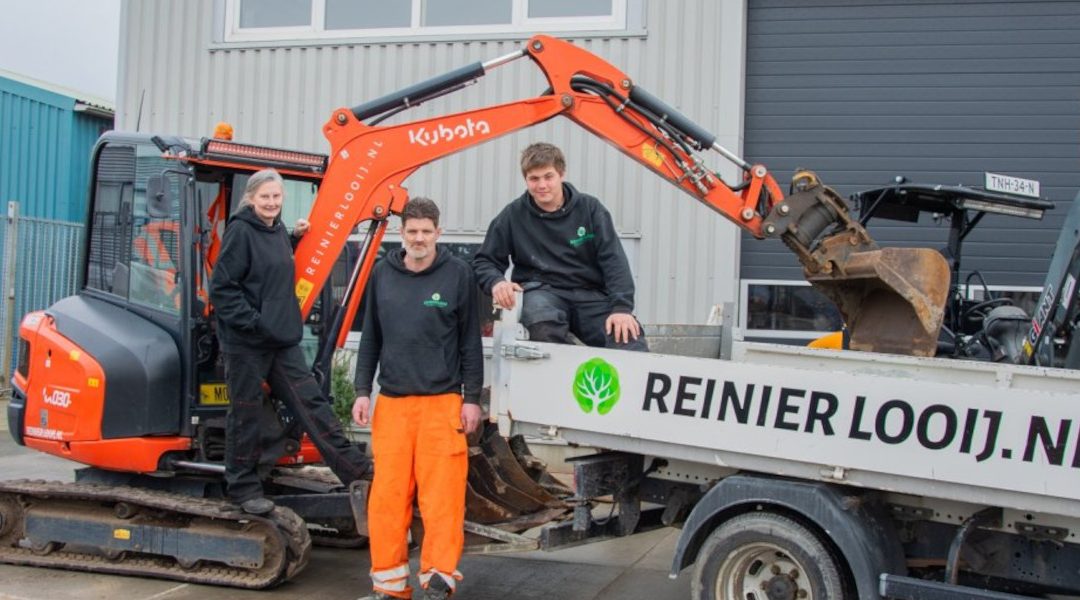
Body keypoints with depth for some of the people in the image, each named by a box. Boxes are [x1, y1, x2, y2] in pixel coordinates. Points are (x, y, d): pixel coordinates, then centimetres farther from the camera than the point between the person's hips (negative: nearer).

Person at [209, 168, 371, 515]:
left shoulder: (279, 231, 12)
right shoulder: (240, 232, -11)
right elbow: (222, 288, -16)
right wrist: (252, 322, -20)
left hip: (283, 341, 7)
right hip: (246, 343, -7)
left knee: (310, 402, 6)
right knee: (246, 413, 3)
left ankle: (353, 467, 7)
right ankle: (243, 487, 16)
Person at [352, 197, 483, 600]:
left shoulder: (458, 274, 0)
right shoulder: (383, 274, 8)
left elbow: (470, 340, 2)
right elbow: (370, 337, 14)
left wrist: (471, 398, -1)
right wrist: (362, 391, 8)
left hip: (443, 401, -3)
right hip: (391, 402, 3)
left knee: (441, 495, -4)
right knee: (387, 495, 2)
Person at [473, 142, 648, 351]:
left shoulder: (590, 208, 5)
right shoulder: (514, 215, 5)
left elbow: (613, 259, -1)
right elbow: (484, 261, 12)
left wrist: (622, 307, -16)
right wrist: (496, 282, -13)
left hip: (590, 294, 1)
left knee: (631, 345, -26)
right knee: (541, 319, -40)